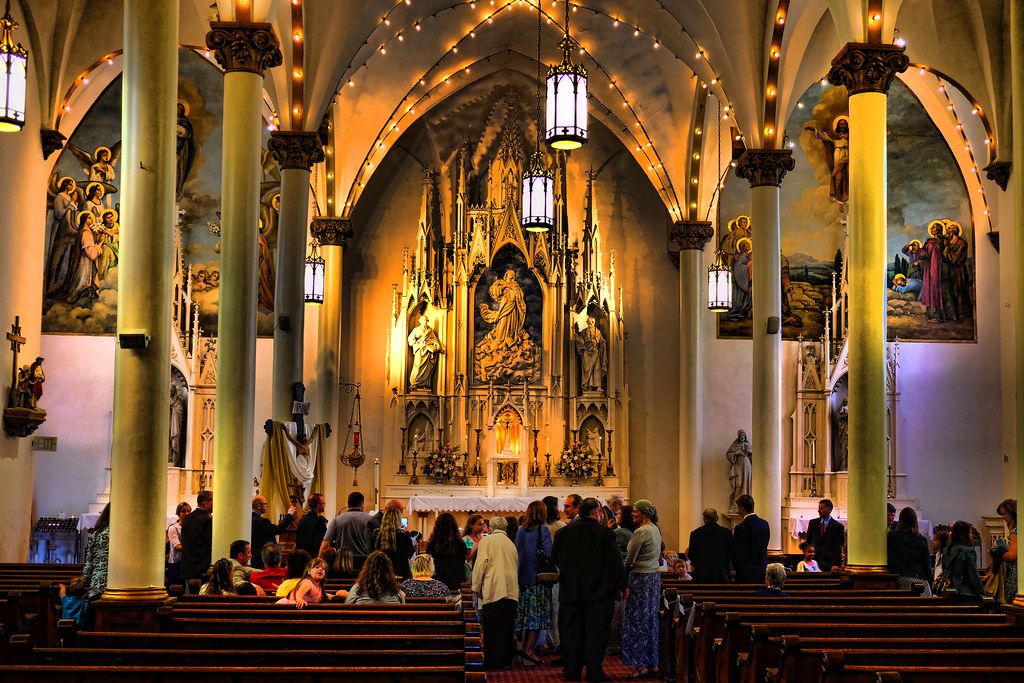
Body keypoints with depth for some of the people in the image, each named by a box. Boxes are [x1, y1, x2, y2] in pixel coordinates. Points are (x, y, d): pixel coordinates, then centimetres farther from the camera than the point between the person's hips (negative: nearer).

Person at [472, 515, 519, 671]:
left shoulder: (486, 540, 3)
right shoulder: (511, 544, 19)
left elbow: (481, 563, -7)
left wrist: (476, 586, -3)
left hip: (493, 590, -5)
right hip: (511, 591, 5)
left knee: (491, 629, -4)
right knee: (507, 628, 8)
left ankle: (492, 662, -5)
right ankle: (506, 661, 11)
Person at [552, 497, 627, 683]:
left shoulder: (564, 532, 3)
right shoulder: (604, 533, -8)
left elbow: (554, 557, 14)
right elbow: (615, 561, -7)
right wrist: (621, 585, 3)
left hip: (570, 591, 3)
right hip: (597, 591, -3)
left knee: (571, 632, 10)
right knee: (595, 632, 4)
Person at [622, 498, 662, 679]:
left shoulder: (641, 532, -17)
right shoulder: (655, 529, 10)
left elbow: (630, 560, -12)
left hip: (641, 578, -9)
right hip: (654, 576, 9)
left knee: (638, 619, -3)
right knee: (650, 620, 12)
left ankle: (642, 664, -3)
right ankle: (652, 663, 15)